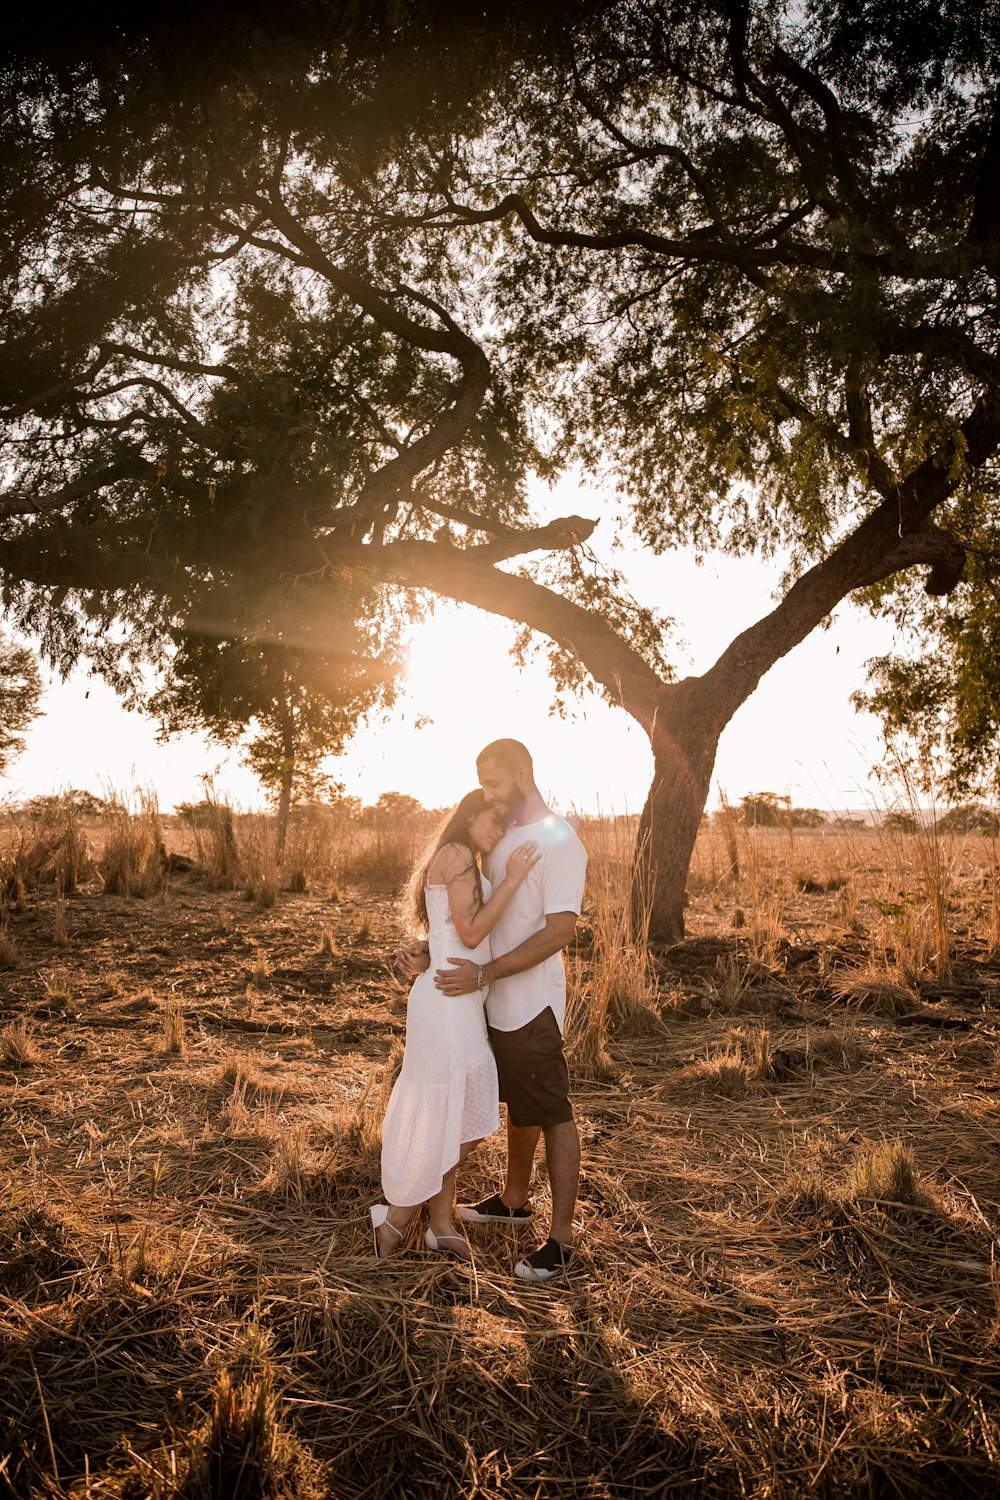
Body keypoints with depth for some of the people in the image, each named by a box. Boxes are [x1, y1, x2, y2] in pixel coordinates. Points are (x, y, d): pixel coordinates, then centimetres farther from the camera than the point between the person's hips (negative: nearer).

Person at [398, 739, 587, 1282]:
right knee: (518, 1107, 23)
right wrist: (427, 952, -4)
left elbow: (560, 929, -22)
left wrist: (485, 973, -24)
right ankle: (514, 1200, 40)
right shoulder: (500, 837, 9)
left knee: (552, 1114, 2)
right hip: (497, 1006, 8)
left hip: (533, 1007, -8)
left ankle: (561, 1238, 11)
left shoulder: (558, 841, -17)